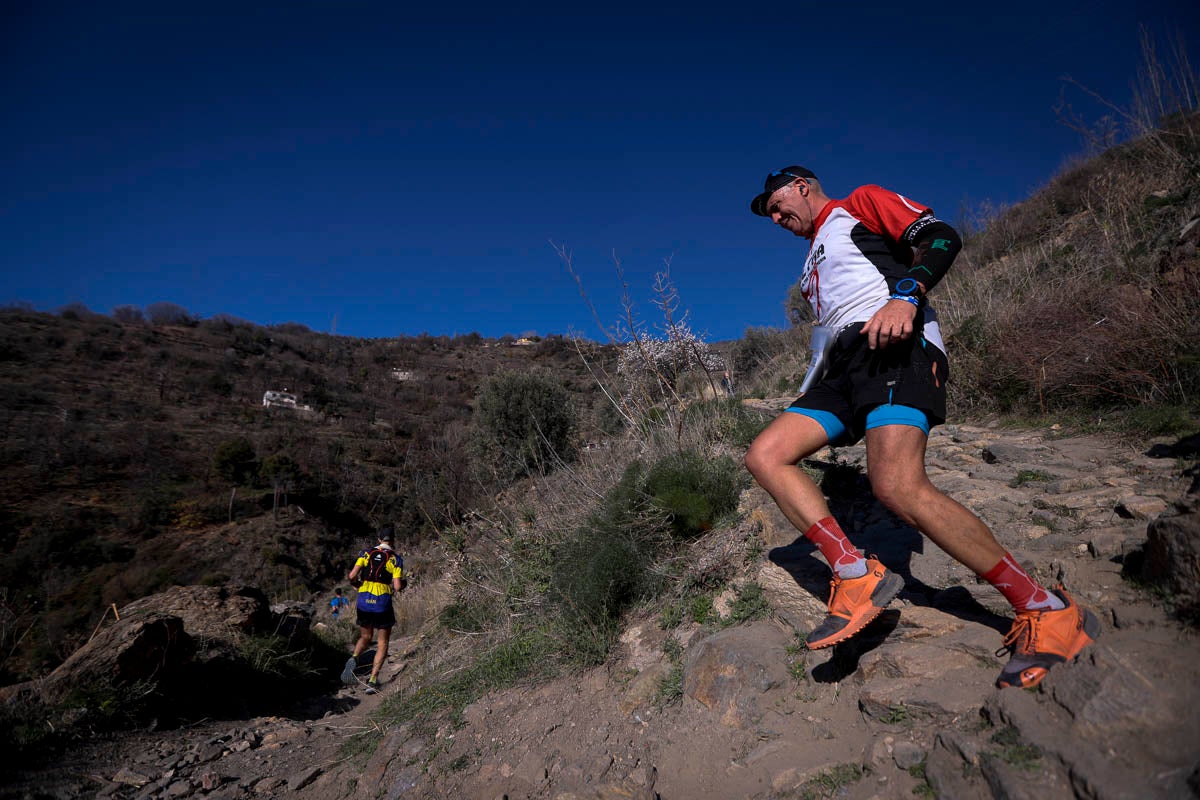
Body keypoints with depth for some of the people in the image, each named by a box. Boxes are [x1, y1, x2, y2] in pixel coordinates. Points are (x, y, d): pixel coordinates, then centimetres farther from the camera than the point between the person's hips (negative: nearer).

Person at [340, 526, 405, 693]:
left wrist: (357, 584, 16)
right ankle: (373, 680, 4)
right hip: (383, 604, -3)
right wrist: (400, 586, 12)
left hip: (363, 602, 3)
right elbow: (398, 587, -11)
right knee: (382, 643, 12)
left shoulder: (366, 553, 4)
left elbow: (352, 576, -5)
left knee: (365, 637, 23)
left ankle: (354, 658, -6)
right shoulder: (395, 558, -3)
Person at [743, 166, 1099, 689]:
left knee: (898, 488, -28)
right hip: (846, 365, 9)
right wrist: (820, 413, 25)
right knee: (765, 456, -7)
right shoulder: (814, 264, 36)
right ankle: (857, 576, -13)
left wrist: (904, 295, -21)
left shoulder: (859, 203, 14)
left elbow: (941, 237, -1)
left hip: (894, 342, -9)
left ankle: (1047, 611, -14)